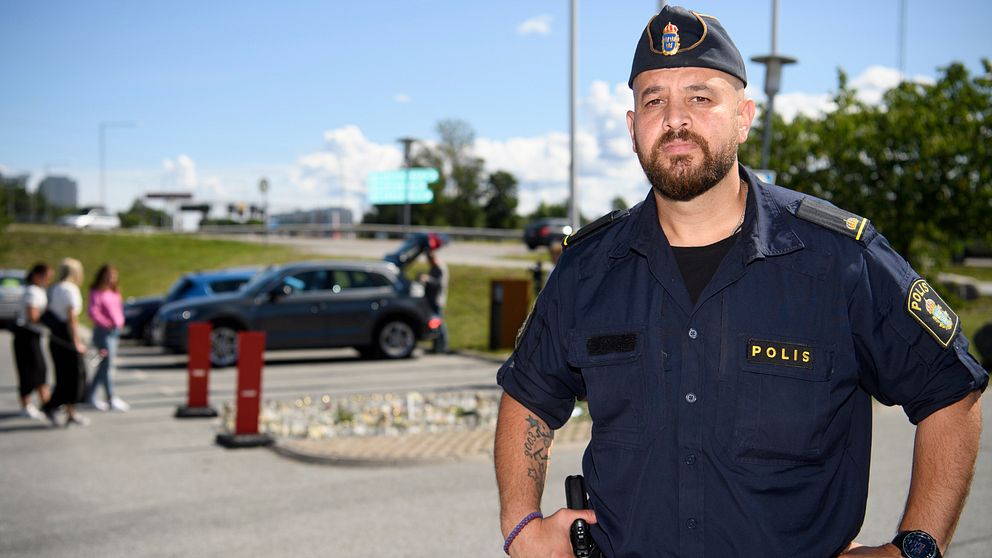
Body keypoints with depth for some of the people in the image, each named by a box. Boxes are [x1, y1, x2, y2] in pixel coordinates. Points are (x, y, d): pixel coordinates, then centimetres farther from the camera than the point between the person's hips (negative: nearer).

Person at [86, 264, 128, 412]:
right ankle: (111, 399, -2)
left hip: (115, 331, 9)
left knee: (105, 365, 12)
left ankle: (90, 396, 22)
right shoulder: (97, 292, -11)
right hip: (104, 332, -9)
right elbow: (92, 311, -20)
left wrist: (120, 321, 12)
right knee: (107, 364, -6)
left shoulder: (114, 292, 14)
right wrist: (106, 323, -18)